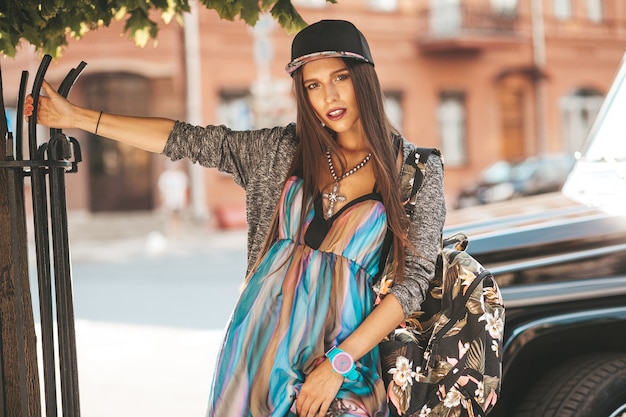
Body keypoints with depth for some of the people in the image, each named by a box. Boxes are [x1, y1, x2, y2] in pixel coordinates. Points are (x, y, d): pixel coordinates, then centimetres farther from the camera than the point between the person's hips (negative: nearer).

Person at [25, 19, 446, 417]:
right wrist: (76, 117, 7)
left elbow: (414, 279, -7)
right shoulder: (285, 149, 5)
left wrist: (339, 362, -13)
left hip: (341, 347, -2)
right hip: (261, 334, 3)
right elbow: (188, 139, 7)